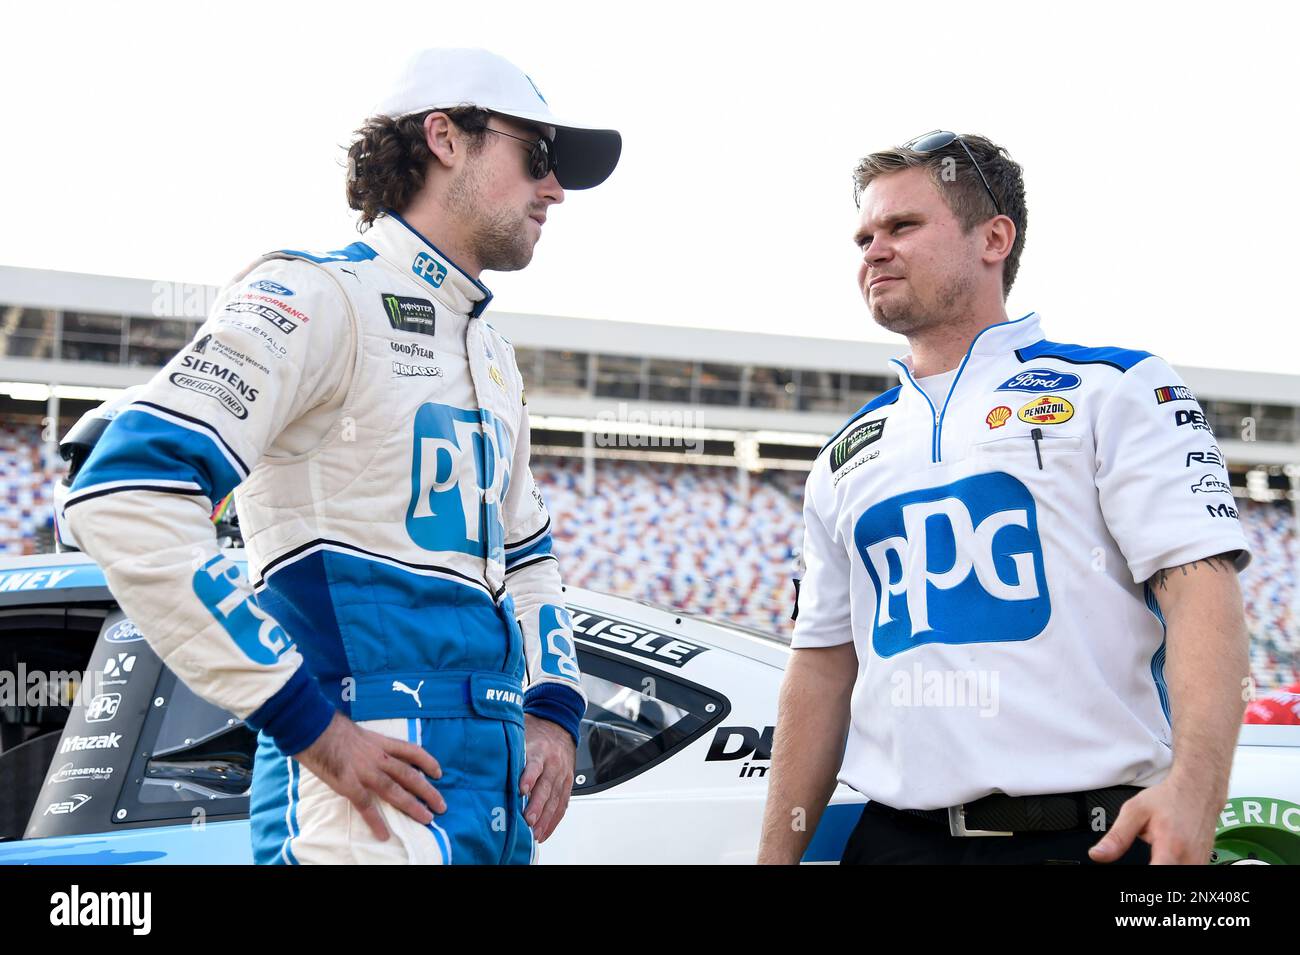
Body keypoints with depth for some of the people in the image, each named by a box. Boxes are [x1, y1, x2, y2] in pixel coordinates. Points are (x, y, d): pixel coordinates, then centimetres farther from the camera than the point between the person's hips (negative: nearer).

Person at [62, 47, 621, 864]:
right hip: (376, 800, -8)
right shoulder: (322, 298, -7)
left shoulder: (494, 359, 20)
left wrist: (553, 710, 11)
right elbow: (125, 496, -19)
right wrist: (310, 726, -20)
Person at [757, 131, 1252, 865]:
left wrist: (1194, 790, -26)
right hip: (897, 837, 4)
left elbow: (1201, 582, -11)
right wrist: (777, 854, 9)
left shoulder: (1114, 391, 1)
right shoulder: (847, 457, 16)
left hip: (1094, 834, -4)